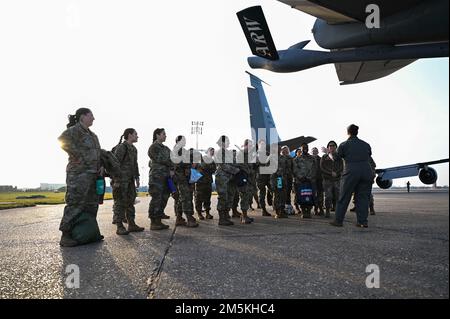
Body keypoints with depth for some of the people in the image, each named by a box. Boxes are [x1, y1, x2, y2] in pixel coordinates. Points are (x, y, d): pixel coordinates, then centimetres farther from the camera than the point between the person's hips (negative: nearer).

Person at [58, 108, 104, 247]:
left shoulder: (92, 135, 19)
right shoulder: (74, 130, -6)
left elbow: (98, 152, 21)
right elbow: (62, 140, -25)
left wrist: (102, 166, 5)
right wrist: (78, 155, -20)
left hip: (93, 174, 9)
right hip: (79, 173, -9)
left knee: (92, 204, 11)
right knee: (75, 204, -7)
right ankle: (65, 236, 1)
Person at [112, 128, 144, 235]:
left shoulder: (134, 149, 17)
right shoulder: (121, 147, -9)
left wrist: (137, 178, 16)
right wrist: (116, 180, -20)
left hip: (130, 180, 8)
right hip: (121, 180, -8)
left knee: (130, 202, 10)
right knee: (120, 202, -4)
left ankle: (132, 224, 16)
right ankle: (119, 227, 1)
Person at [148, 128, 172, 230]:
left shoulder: (166, 148, 19)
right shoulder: (153, 147, -5)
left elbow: (171, 160, 14)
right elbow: (160, 160, -13)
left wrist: (172, 170, -3)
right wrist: (170, 165, -2)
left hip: (166, 177, 8)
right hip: (156, 177, -8)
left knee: (164, 199, 8)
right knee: (156, 200, -7)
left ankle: (158, 221, 16)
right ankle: (153, 223, 0)